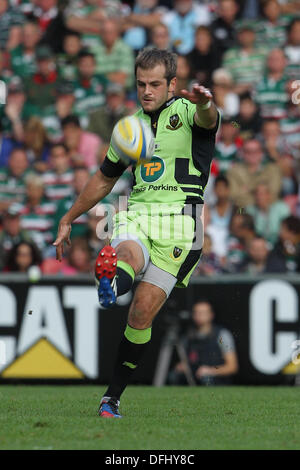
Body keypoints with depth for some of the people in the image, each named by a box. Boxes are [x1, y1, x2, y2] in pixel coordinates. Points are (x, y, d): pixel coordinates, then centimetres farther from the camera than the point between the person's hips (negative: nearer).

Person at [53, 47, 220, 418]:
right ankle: (112, 284, -70)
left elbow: (207, 120, -26)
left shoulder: (185, 111, 1)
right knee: (128, 255, -34)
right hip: (136, 216, 4)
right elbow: (103, 179, 30)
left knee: (142, 312, -9)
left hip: (178, 222, -4)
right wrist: (68, 220, 33)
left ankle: (114, 394, 2)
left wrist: (204, 103, -51)